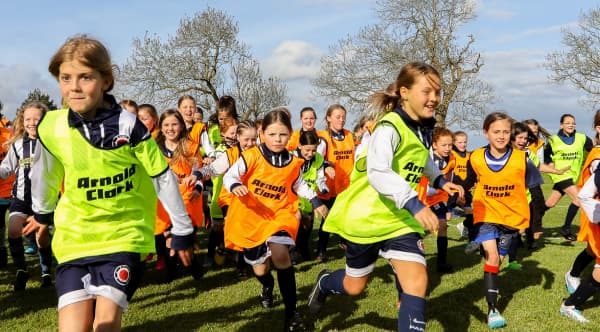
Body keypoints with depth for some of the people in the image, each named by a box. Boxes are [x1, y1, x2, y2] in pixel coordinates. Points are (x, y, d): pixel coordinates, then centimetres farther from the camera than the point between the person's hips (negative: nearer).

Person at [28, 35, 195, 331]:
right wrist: (43, 213, 29)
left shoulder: (128, 125, -15)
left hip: (124, 235, -2)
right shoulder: (51, 129, -7)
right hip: (75, 239, 2)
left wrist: (182, 230, 0)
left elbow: (163, 177, -6)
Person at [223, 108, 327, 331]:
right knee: (260, 269, 7)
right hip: (251, 217, 0)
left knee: (280, 253, -27)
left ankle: (291, 312, -15)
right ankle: (268, 287, 50)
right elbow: (228, 176, -10)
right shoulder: (251, 157, -13)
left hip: (279, 214, 1)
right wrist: (235, 186, -31)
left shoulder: (293, 163, -1)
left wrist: (315, 201, 13)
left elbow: (298, 185, 19)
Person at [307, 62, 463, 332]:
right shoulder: (390, 128, -22)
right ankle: (325, 282, 50)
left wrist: (440, 180, 11)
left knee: (417, 281, -12)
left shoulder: (423, 128, 3)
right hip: (366, 217, -6)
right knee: (355, 286, 15)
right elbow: (377, 173, -40)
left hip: (401, 219, 6)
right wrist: (413, 203, -50)